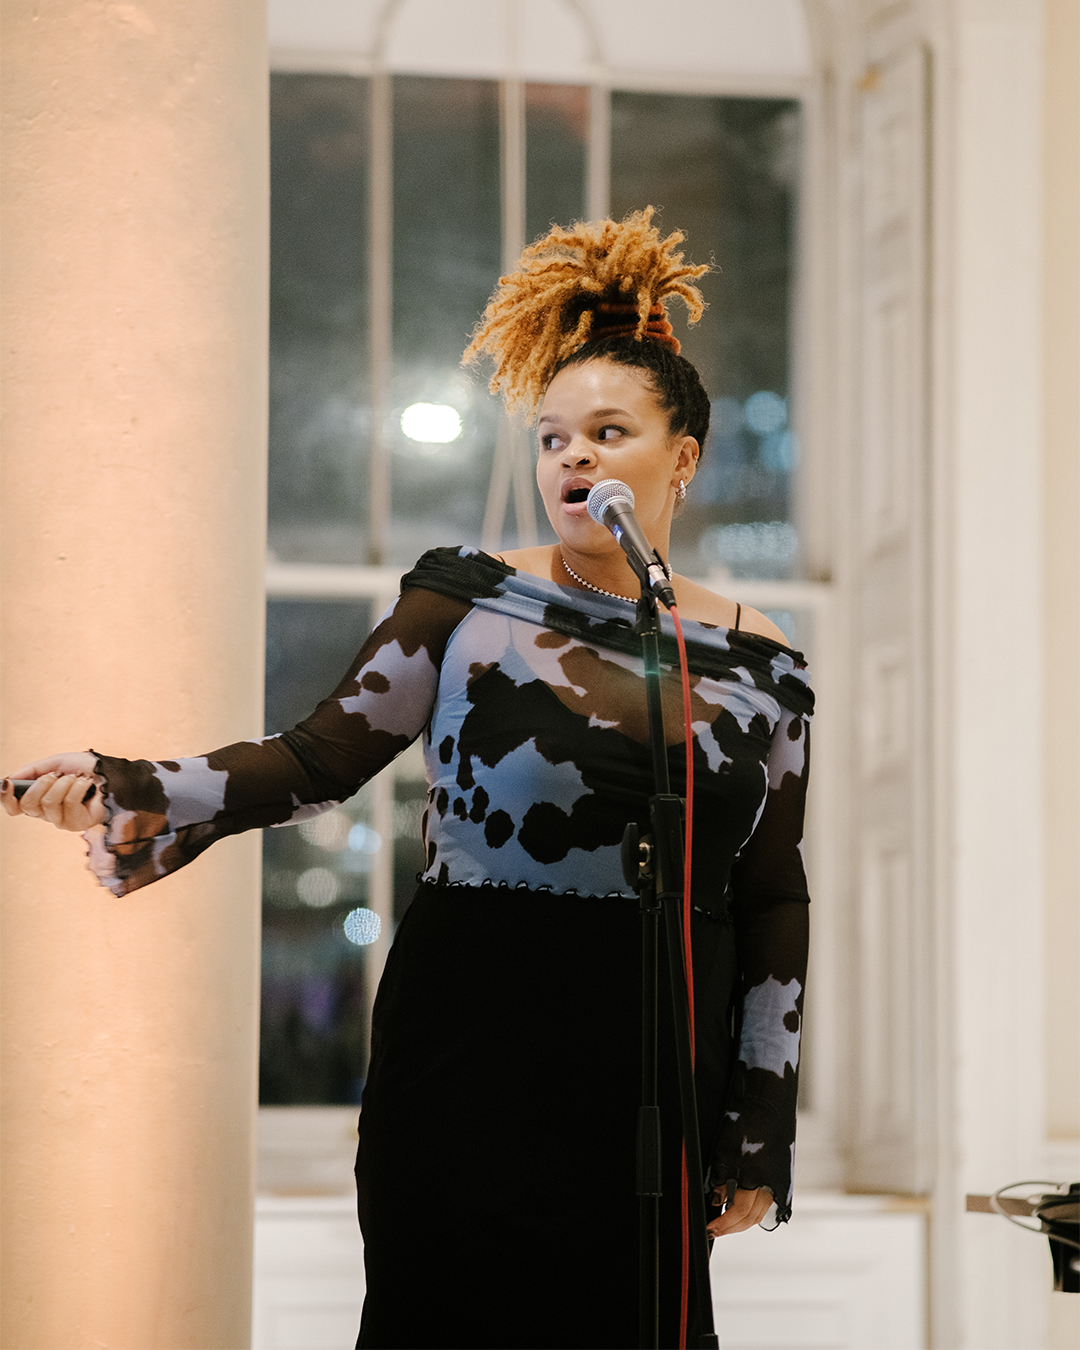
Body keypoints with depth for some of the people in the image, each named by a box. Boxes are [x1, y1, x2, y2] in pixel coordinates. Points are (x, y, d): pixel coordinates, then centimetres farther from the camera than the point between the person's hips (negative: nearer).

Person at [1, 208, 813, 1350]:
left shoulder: (756, 667, 6)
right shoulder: (469, 602, 1)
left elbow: (774, 905, 10)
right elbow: (316, 761, 1)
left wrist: (759, 1135, 7)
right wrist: (124, 792, -14)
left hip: (654, 1084, 2)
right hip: (468, 1069, -2)